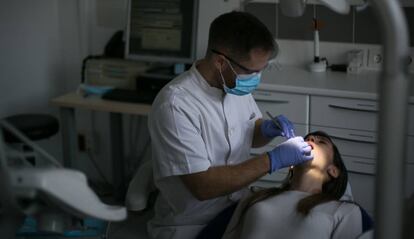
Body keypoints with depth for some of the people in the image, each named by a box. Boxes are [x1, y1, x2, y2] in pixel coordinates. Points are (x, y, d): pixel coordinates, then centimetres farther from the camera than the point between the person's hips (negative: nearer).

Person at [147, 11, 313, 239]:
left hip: (237, 210, 7)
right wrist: (272, 160, -21)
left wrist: (266, 130, -6)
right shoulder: (175, 105, -23)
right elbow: (203, 186, -24)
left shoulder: (236, 83, -1)